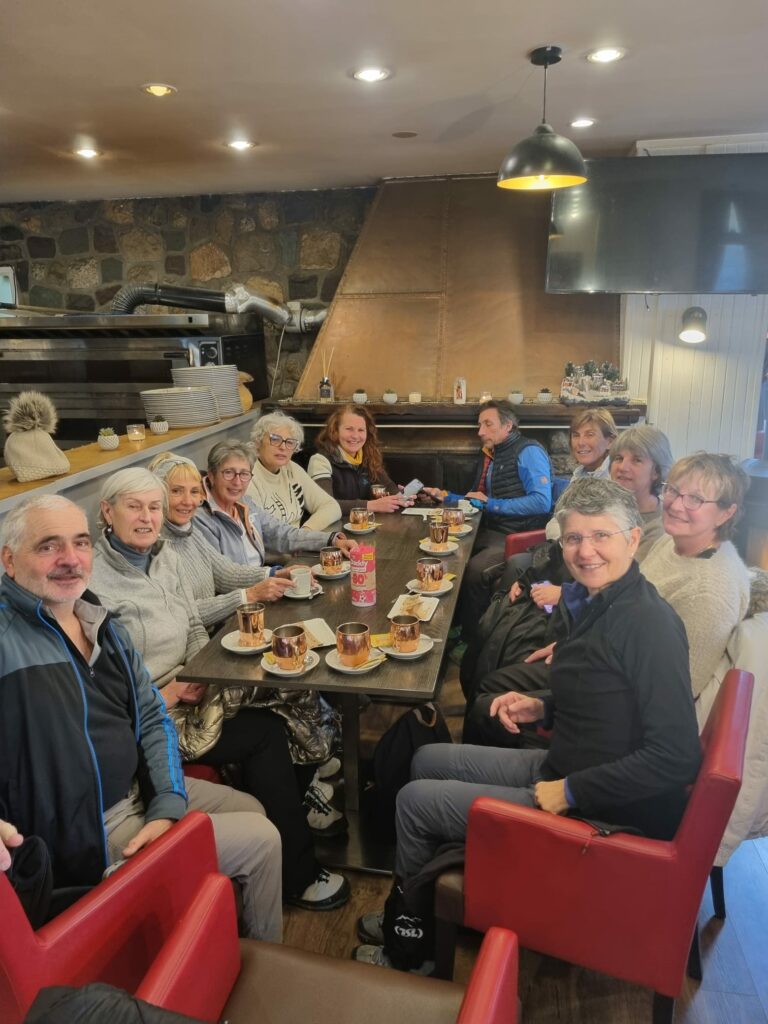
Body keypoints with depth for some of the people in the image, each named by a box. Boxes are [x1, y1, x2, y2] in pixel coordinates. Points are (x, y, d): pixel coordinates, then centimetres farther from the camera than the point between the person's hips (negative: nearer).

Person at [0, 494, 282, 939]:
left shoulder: (105, 626, 3)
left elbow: (152, 718, 5)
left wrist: (168, 806, -8)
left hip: (140, 788, 8)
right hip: (88, 834, -8)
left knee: (252, 809, 20)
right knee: (261, 839, -3)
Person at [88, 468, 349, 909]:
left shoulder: (166, 558, 7)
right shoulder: (94, 579, -16)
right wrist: (168, 694, -19)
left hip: (186, 688, 7)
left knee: (274, 719, -14)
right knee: (267, 733, -14)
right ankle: (299, 875, 2)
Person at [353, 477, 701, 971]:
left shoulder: (650, 624, -25)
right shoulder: (591, 602, 3)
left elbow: (677, 756, -27)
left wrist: (569, 791, -21)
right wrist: (542, 707, 0)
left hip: (603, 813, -9)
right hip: (559, 769, 9)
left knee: (415, 800, -2)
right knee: (428, 760, 17)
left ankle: (409, 946, 26)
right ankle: (406, 916, 33)